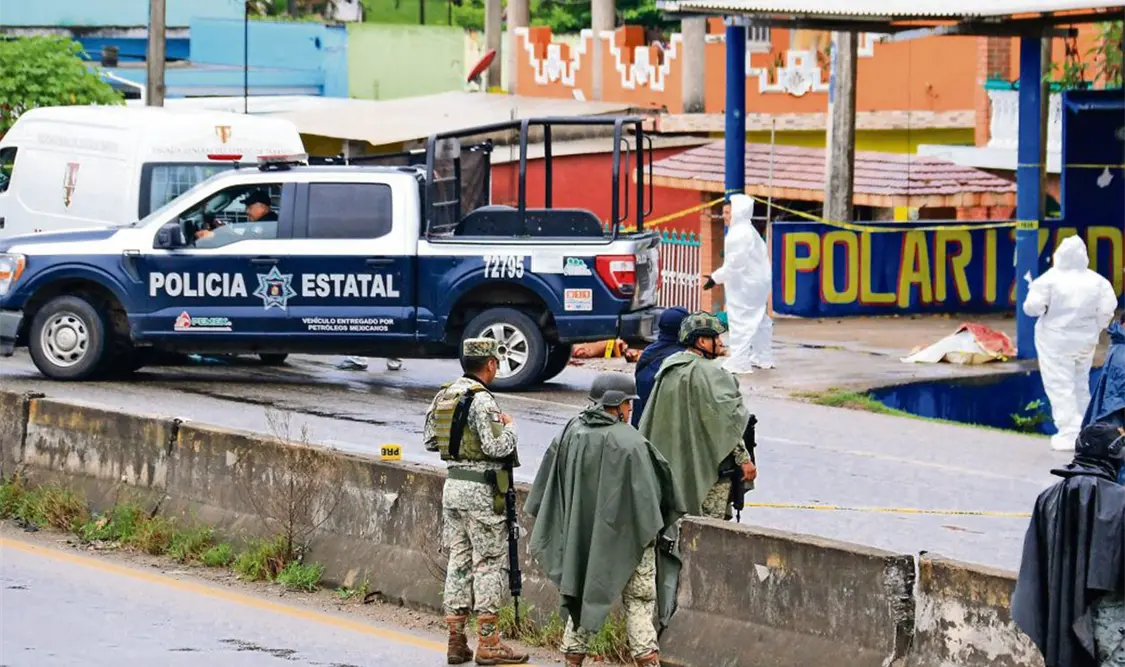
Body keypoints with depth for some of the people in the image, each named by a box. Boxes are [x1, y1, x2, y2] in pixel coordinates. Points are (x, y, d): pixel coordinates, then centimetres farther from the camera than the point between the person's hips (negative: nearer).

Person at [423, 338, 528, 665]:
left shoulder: (444, 395, 8)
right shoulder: (481, 399, -17)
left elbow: (430, 440, 15)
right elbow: (496, 447, -21)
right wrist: (509, 427, -3)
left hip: (453, 484, 8)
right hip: (481, 490, -8)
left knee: (458, 560, 12)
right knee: (490, 562, -2)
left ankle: (456, 640, 13)